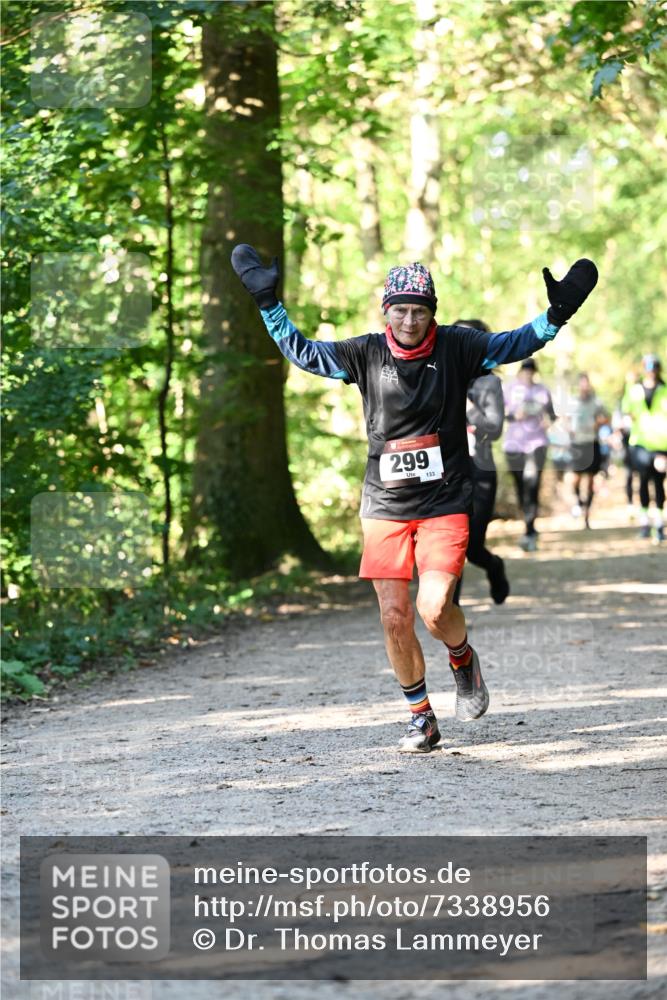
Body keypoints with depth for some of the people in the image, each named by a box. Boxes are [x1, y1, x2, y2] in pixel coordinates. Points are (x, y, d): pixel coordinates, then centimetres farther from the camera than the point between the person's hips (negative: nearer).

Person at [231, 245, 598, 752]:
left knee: (434, 608, -18)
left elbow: (516, 344, -1)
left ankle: (463, 659, 17)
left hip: (445, 504, -2)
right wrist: (267, 301, 2)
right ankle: (421, 718, 15)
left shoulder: (456, 348, -3)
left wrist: (557, 314, -17)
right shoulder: (365, 353, 1)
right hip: (384, 504, 2)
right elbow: (301, 351, 9)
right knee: (395, 618, -2)